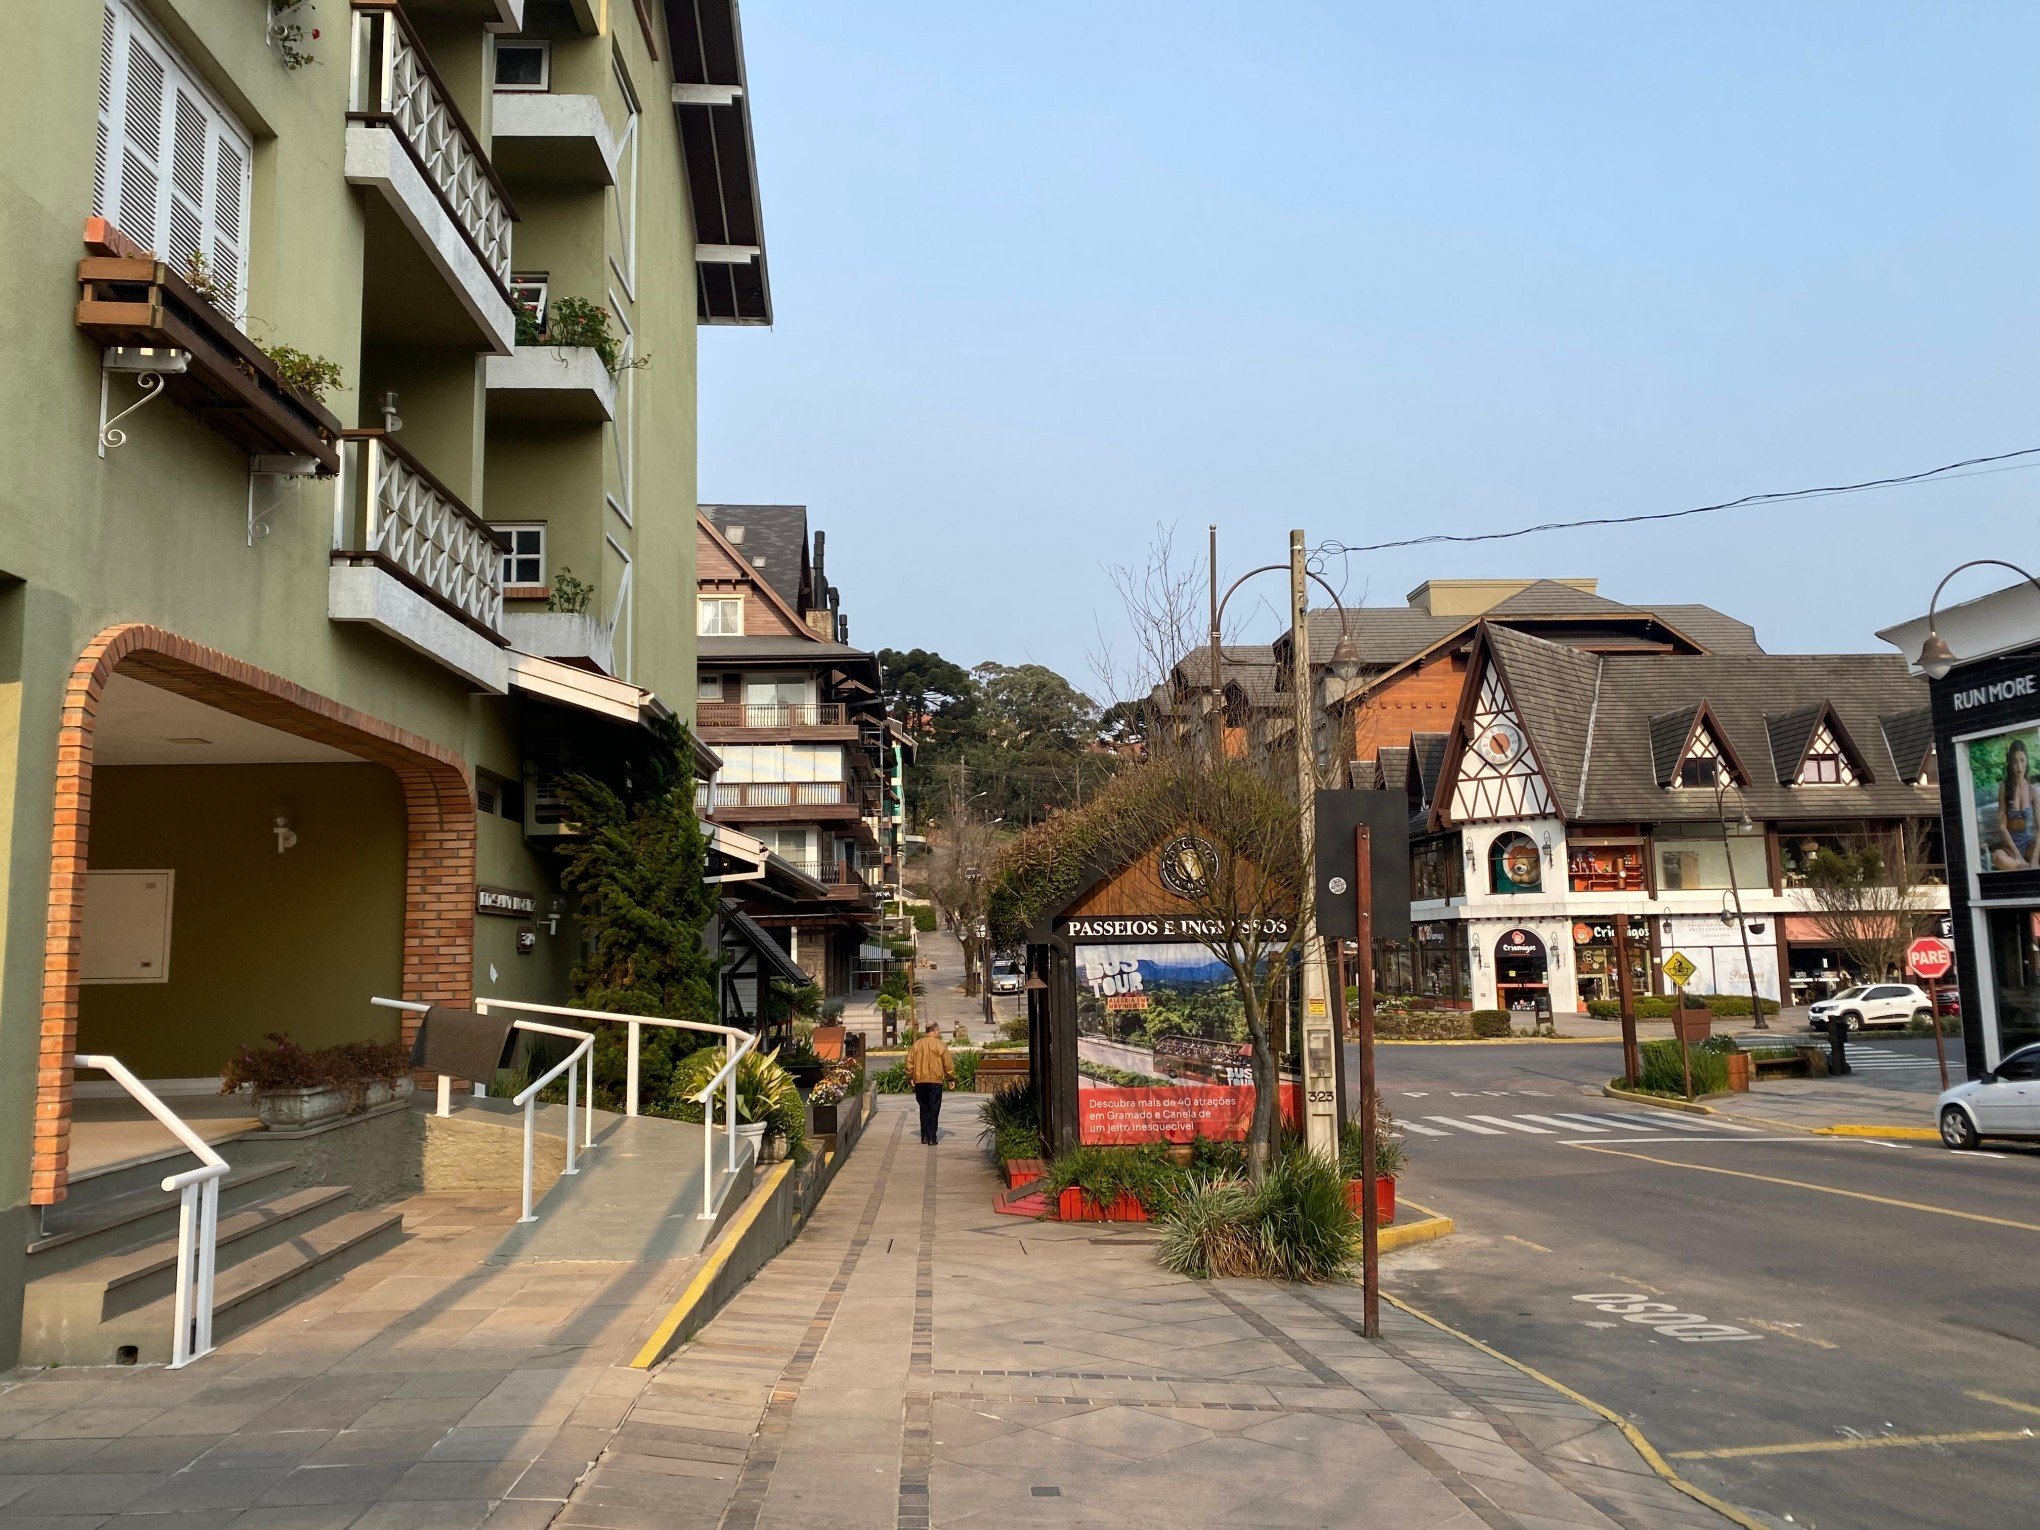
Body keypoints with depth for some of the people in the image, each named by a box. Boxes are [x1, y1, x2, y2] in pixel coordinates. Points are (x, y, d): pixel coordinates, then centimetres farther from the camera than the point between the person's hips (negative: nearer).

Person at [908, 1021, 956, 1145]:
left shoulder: (916, 1045, 4)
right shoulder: (940, 1045, -5)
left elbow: (909, 1063, 7)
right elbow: (948, 1064, -2)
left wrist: (911, 1077, 18)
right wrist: (951, 1079, 9)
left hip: (919, 1081, 3)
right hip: (935, 1081, -3)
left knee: (924, 1108, 14)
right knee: (934, 1109, 3)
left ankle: (924, 1136, 14)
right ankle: (932, 1138, 0)